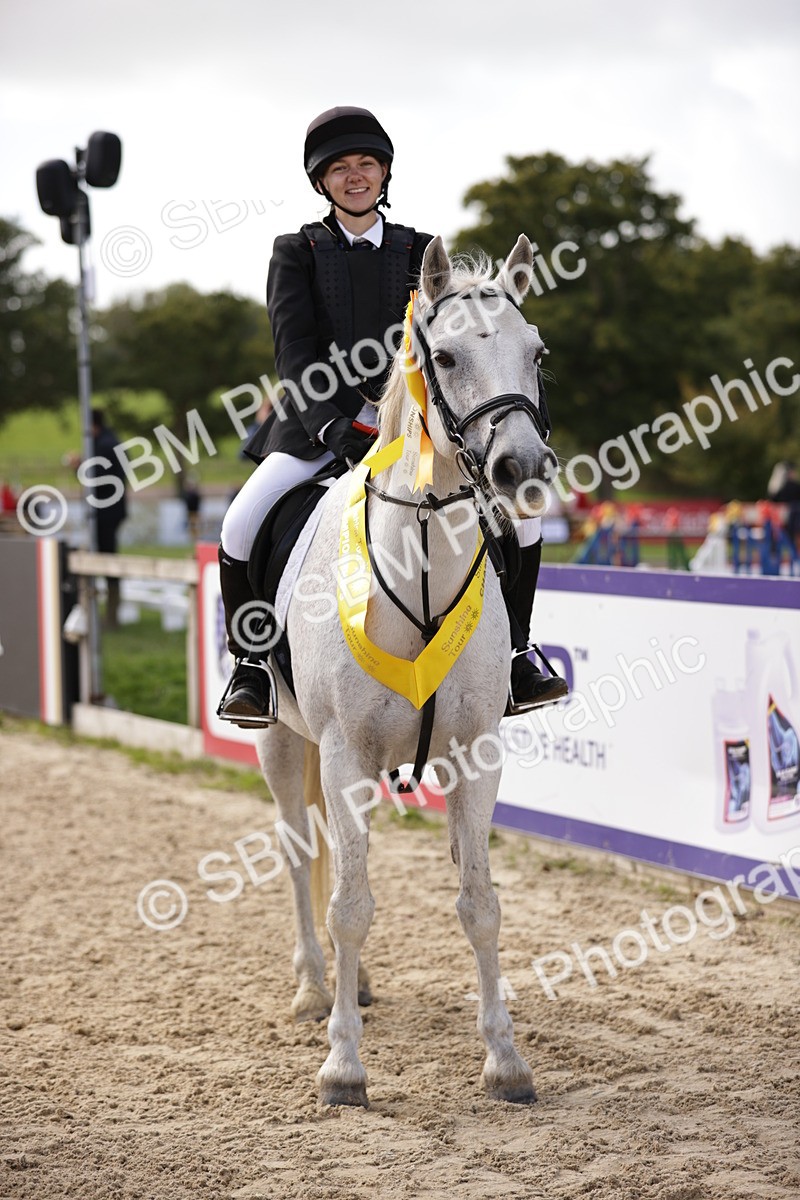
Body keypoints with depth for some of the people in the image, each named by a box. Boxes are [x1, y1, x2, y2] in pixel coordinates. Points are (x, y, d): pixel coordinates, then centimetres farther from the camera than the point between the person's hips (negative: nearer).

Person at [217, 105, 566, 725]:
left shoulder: (421, 252, 13)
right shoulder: (297, 251, 6)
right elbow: (294, 349, -6)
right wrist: (334, 423, -22)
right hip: (318, 423, -2)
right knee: (243, 525, -25)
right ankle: (251, 663, -3)